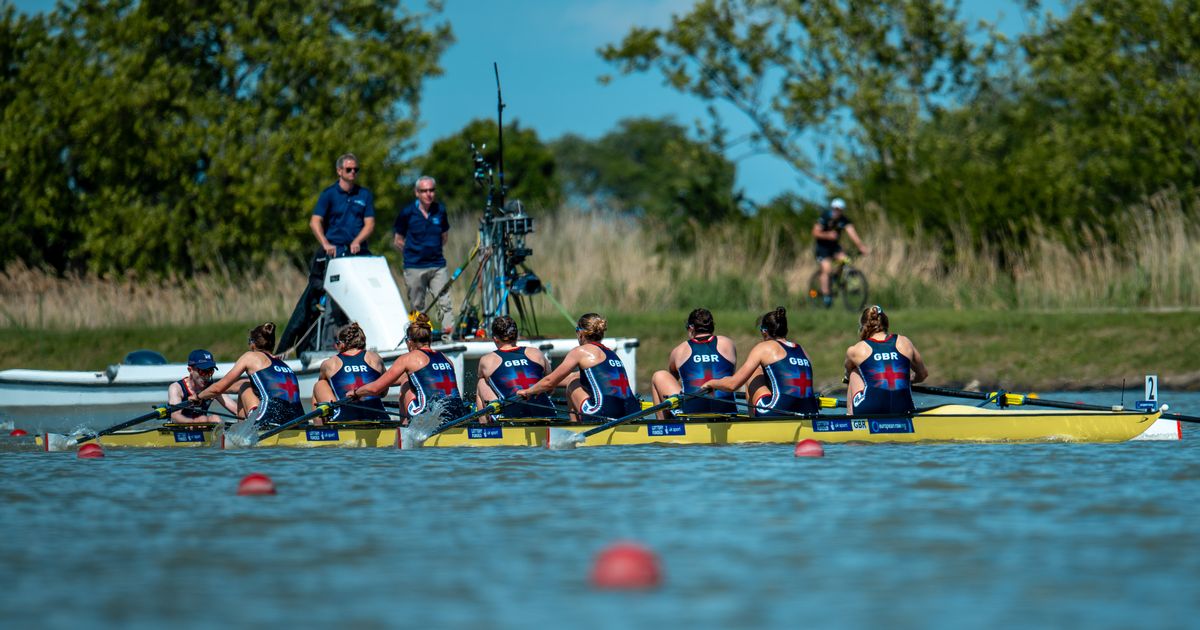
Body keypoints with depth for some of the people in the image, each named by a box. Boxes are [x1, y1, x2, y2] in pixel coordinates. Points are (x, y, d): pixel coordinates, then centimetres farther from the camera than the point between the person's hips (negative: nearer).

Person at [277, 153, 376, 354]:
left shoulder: (365, 195, 14)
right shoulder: (329, 194, 4)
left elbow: (369, 223, 7)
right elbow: (315, 221, -5)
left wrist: (357, 241, -11)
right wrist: (325, 243, -21)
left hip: (357, 252, 3)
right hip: (333, 252, -3)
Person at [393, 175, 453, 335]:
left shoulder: (440, 210, 4)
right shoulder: (407, 212, -5)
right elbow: (397, 240, 5)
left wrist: (434, 250, 10)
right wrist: (414, 252, 3)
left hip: (438, 265, 2)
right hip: (414, 267, -2)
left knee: (445, 302, -9)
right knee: (417, 306, 5)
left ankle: (450, 332, -14)